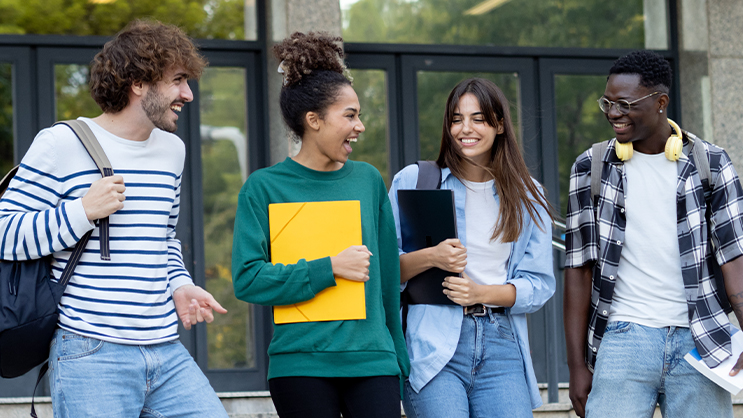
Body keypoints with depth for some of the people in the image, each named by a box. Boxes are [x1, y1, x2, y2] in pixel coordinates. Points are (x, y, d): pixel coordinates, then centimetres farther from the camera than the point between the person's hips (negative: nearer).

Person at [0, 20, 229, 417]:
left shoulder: (172, 150, 16)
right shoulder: (62, 145, -6)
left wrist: (179, 286, 9)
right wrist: (84, 212, -17)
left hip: (167, 354, 6)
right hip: (90, 357, -6)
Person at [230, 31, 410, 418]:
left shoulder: (368, 180, 11)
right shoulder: (264, 187, 0)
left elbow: (388, 275, 15)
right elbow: (248, 278, -8)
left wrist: (401, 358, 13)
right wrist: (330, 269, -12)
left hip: (372, 360, 3)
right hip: (301, 365, -3)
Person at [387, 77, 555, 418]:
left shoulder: (527, 197, 13)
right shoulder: (413, 182, 6)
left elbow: (540, 283, 8)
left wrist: (483, 293, -9)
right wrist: (430, 258, -15)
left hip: (502, 345, 2)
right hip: (434, 345, -2)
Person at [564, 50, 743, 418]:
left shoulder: (709, 163, 5)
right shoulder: (592, 167, 5)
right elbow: (579, 266, 6)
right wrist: (577, 365, 1)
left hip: (697, 341, 0)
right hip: (622, 340, 0)